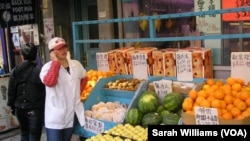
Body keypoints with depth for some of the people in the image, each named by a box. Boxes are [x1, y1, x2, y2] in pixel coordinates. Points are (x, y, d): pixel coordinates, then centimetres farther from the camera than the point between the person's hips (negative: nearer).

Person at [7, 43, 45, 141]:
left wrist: (12, 106, 17)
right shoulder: (39, 71, -15)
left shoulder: (15, 71, -2)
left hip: (20, 109, 5)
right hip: (35, 110, -4)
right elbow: (45, 92, -11)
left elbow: (11, 92, 3)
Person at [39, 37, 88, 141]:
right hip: (55, 115, -5)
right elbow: (49, 82, -31)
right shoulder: (48, 67, -11)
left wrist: (78, 92, 10)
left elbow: (84, 78, 22)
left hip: (72, 112, 5)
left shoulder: (76, 64, 4)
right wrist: (56, 62, -23)